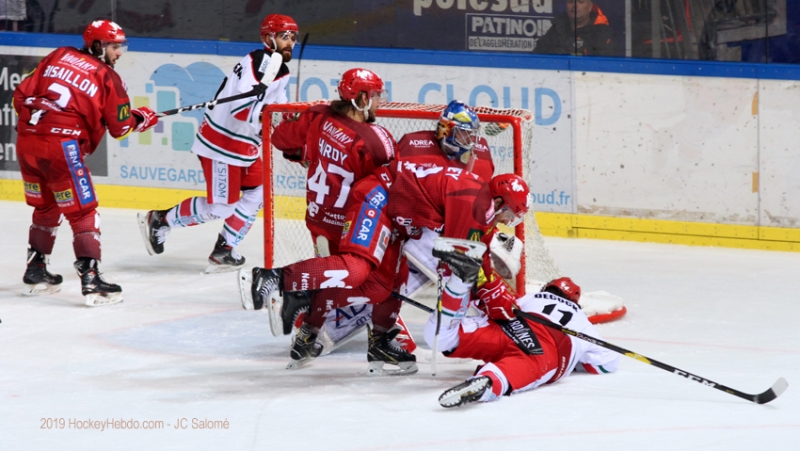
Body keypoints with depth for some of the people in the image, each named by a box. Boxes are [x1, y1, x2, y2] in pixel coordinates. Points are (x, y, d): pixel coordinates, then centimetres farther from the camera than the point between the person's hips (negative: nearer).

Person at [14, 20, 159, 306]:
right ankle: (90, 279, -7)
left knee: (46, 207, 24)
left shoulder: (58, 57, 14)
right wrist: (142, 119, 22)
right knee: (82, 213, 1)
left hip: (26, 142, 6)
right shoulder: (107, 78, 0)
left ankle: (35, 271, 31)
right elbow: (120, 127, 3)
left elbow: (21, 95, 11)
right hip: (61, 147, -6)